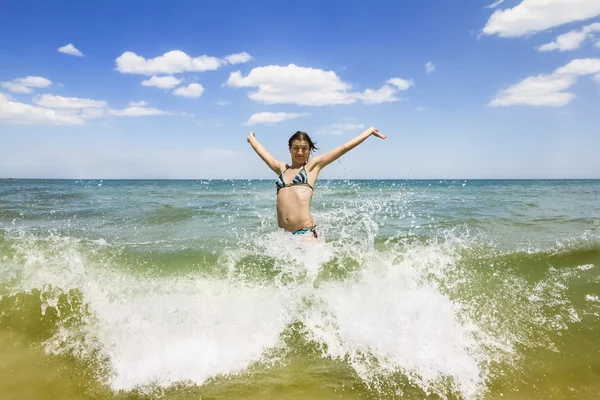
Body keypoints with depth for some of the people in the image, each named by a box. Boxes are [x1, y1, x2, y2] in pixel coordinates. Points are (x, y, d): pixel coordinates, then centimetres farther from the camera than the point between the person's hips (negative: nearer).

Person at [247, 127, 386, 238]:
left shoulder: (313, 165, 9)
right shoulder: (281, 168, 19)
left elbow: (345, 147, 12)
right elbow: (261, 150, 34)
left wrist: (369, 131, 16)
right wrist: (251, 137, 49)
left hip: (305, 232, -4)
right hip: (283, 233, 4)